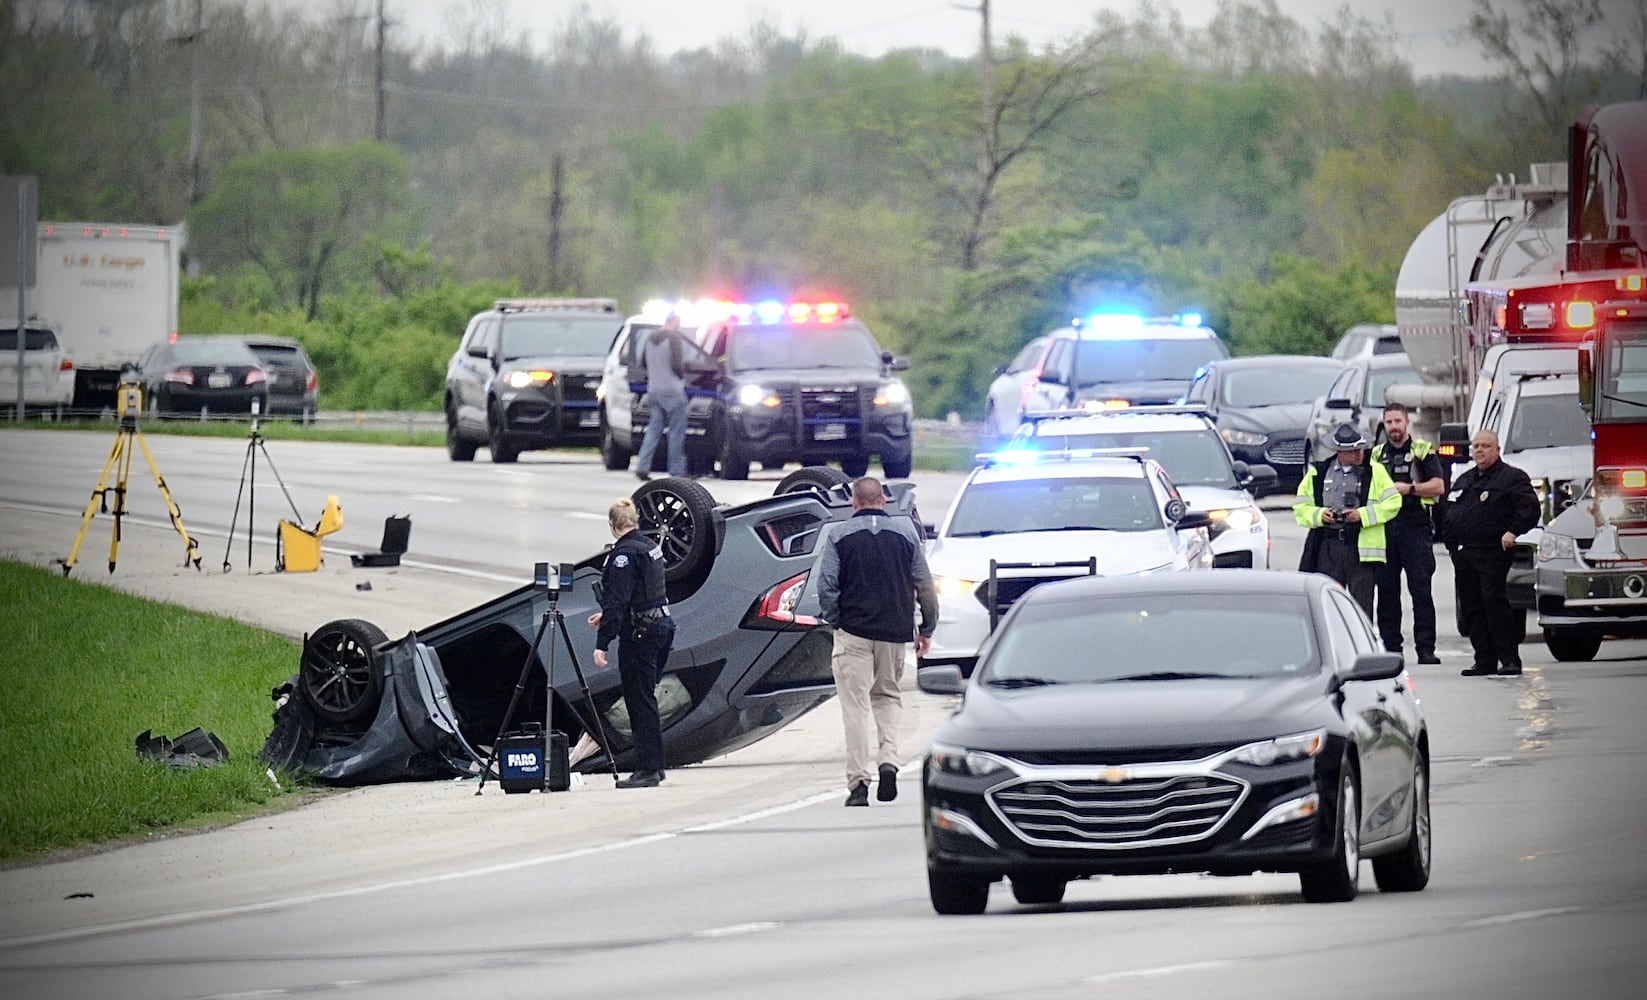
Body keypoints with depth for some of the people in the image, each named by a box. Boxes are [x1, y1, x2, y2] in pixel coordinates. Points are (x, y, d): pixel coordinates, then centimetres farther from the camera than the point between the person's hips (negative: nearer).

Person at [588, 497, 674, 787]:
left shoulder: (624, 554, -17)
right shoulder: (650, 546, 11)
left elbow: (617, 601, -22)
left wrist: (602, 643, -22)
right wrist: (606, 616, 30)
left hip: (640, 633, -9)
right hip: (662, 624, 9)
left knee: (639, 701, -5)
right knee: (647, 698, 16)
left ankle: (647, 770, -5)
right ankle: (654, 766, 19)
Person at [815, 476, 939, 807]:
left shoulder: (839, 535, -2)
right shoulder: (906, 532, 4)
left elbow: (826, 585, -8)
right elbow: (925, 585, 5)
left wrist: (835, 620, 5)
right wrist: (927, 629, 14)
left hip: (854, 631, -3)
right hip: (895, 631, 3)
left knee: (855, 706, 0)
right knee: (888, 696, 20)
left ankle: (858, 783, -5)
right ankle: (889, 759, -2)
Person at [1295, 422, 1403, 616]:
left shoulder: (1375, 471, 4)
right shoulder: (1318, 473, 9)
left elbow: (1393, 502, 0)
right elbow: (1300, 506, 11)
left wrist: (1363, 515, -12)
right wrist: (1319, 515, -9)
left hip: (1362, 548, -2)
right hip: (1328, 547, 2)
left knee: (1362, 602, -1)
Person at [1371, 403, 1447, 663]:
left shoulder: (1423, 451, 5)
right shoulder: (1376, 454, 18)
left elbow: (1438, 486, -2)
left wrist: (1408, 488, -11)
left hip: (1415, 527, -4)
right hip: (1384, 528, 4)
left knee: (1421, 589, -7)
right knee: (1386, 590, 3)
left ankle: (1426, 648, -9)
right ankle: (1391, 647, 7)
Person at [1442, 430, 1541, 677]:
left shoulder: (1511, 478, 1)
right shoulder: (1463, 481, 22)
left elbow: (1529, 507, -8)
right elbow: (1450, 515, 28)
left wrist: (1513, 531, -17)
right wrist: (1452, 546, 17)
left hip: (1493, 553, -7)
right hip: (1464, 555, 7)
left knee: (1494, 602, -16)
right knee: (1472, 608, 5)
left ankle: (1510, 658, -14)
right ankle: (1484, 660, 9)